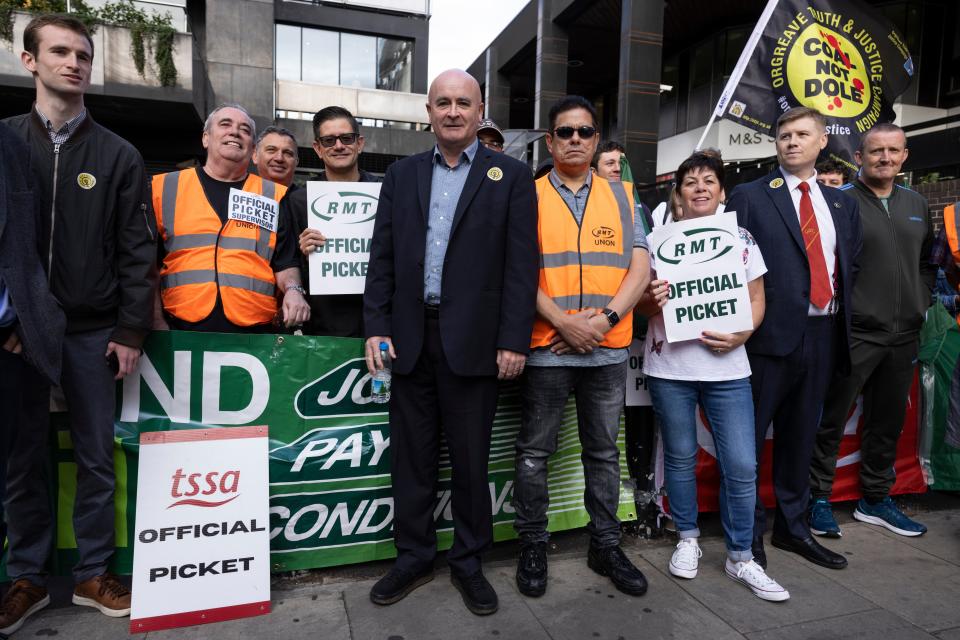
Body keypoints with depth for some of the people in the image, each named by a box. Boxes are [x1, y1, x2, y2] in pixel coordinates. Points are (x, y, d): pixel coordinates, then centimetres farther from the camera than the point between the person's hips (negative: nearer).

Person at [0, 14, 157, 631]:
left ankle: (93, 573, 21)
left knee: (97, 457, 6)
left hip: (93, 331, -1)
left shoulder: (118, 154, 4)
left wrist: (131, 330, -5)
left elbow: (138, 249, 0)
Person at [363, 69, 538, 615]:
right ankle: (414, 558, 30)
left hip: (474, 339, -3)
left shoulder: (511, 176, 2)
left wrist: (514, 340, -10)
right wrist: (376, 327, 1)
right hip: (411, 338, 3)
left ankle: (469, 562, 28)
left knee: (471, 459, 8)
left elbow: (521, 263, -4)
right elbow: (382, 257, 9)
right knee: (411, 456, 12)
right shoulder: (402, 174, 12)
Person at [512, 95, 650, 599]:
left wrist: (604, 318, -12)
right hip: (546, 347, -2)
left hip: (608, 348, 3)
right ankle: (533, 547, 23)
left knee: (604, 451, 13)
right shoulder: (528, 197, 3)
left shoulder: (620, 196, 11)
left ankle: (605, 545, 29)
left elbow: (639, 268, 3)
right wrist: (563, 322, -15)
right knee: (534, 452, 6)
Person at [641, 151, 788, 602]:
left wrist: (741, 335, -11)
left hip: (727, 367, 1)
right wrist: (651, 300, -19)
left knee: (742, 465, 1)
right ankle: (687, 539, 31)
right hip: (669, 367, -1)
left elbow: (757, 299, 8)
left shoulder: (742, 239, 6)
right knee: (680, 458, 10)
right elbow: (640, 302, 5)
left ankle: (740, 558, 19)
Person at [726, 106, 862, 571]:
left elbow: (852, 265, 18)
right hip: (771, 333, -5)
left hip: (823, 334, 6)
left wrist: (843, 312, 6)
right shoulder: (749, 197, -1)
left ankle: (793, 527, 31)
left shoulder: (842, 203, 15)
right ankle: (748, 533, 17)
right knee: (749, 435, 2)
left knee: (800, 434, 16)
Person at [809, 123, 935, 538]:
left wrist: (921, 303, 10)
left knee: (888, 422, 15)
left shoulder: (917, 205, 14)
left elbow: (927, 262, 22)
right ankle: (819, 500, 14)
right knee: (831, 420, 1)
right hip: (854, 333, -6)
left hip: (904, 334, 7)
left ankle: (876, 500, 29)